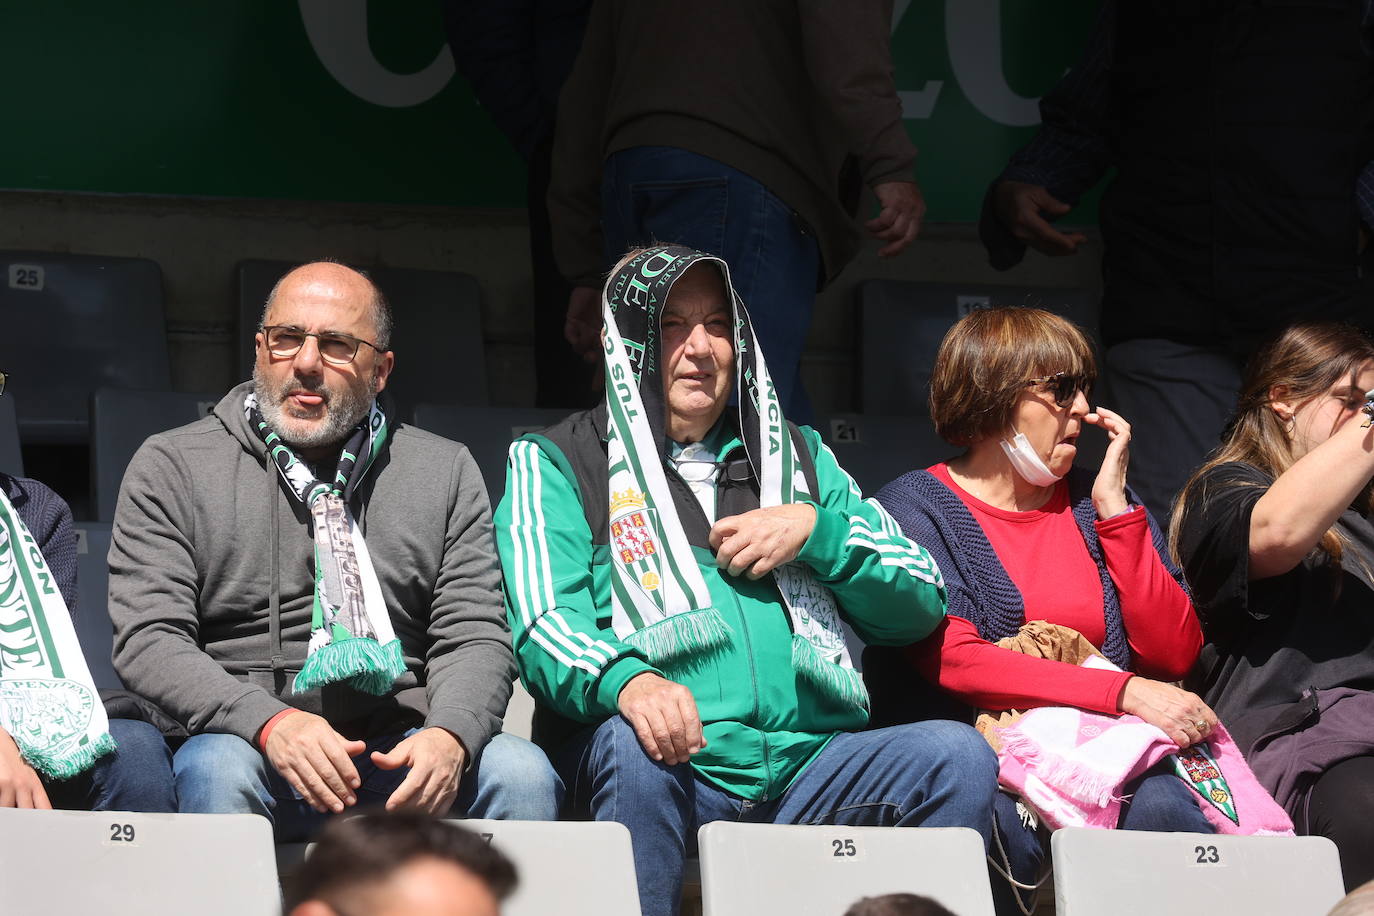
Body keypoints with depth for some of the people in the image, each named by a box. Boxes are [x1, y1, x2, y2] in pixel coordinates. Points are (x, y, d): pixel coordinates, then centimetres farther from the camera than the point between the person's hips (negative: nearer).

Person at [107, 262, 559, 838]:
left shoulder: (445, 472, 15)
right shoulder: (172, 468, 7)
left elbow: (474, 637, 8)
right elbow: (148, 640, -3)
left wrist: (449, 736, -17)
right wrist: (270, 722, -22)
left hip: (400, 764, 2)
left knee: (520, 772, -27)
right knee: (217, 770, -37)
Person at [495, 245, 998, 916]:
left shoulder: (796, 455, 26)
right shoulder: (557, 463, 13)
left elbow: (921, 605, 22)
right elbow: (544, 625, -4)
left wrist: (816, 529, 4)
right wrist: (625, 680, -27)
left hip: (810, 762, 3)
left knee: (957, 755, -23)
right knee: (632, 749, -37)